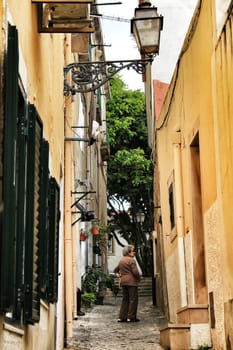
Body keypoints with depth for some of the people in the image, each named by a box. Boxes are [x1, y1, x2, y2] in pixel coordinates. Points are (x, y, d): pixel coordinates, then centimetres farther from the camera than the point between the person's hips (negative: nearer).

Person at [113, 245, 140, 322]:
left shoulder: (121, 261, 16)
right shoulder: (131, 260, -10)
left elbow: (115, 270, 26)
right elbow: (135, 272, -16)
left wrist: (118, 274, 15)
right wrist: (138, 278, 0)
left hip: (123, 282, 8)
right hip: (131, 281, -8)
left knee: (125, 299, 12)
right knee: (133, 299, -2)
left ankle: (122, 317, 10)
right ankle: (131, 317, -3)